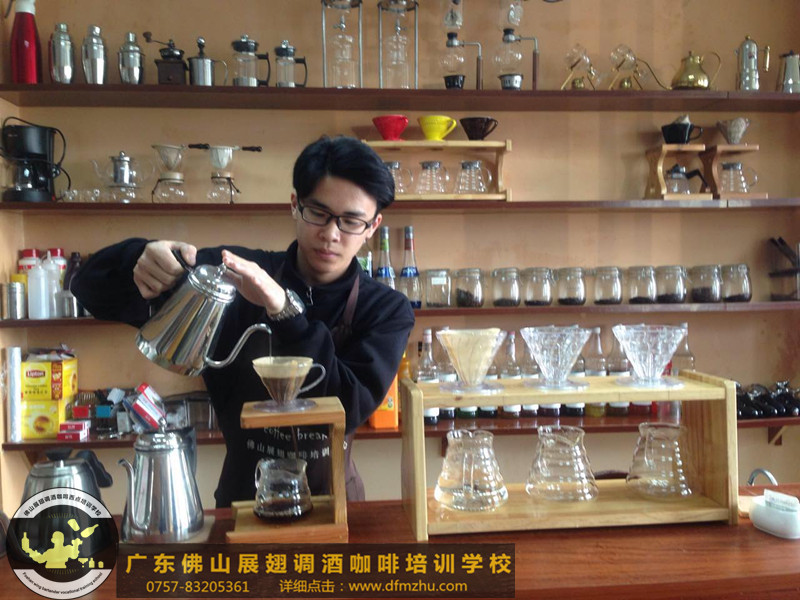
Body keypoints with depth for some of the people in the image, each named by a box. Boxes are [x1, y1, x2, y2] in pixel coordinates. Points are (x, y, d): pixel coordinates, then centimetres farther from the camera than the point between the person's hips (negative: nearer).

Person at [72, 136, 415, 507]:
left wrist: (283, 309, -30)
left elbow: (349, 409, -20)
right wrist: (141, 264, -24)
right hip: (242, 494, 0)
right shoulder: (237, 274, -5)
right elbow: (96, 289, -3)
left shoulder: (387, 310, -6)